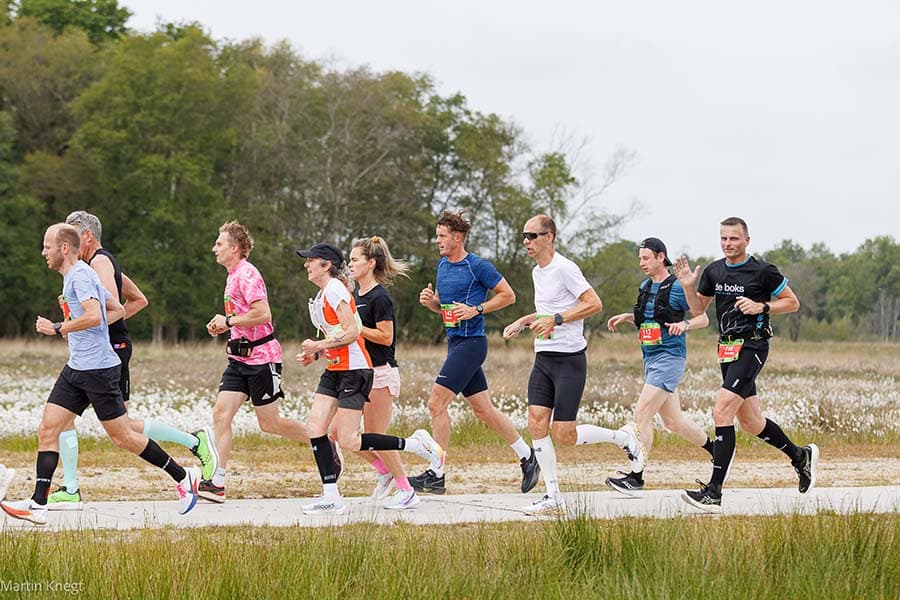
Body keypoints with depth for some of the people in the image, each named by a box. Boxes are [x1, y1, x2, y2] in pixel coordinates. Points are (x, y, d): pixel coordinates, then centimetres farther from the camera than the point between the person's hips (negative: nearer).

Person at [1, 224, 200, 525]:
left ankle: (183, 476, 10)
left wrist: (58, 328, -19)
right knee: (47, 429, 0)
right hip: (76, 368, 10)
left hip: (98, 368, -10)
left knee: (122, 437, -3)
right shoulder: (77, 275, 17)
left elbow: (94, 316, -30)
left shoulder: (80, 276, -14)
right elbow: (117, 310, 26)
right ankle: (38, 504, -2)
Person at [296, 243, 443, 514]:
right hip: (334, 371, 10)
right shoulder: (321, 295, 16)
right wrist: (314, 355, 10)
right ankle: (331, 497, -1)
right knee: (315, 426, -3)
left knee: (348, 440, -10)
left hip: (354, 370, -10)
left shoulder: (334, 289, -13)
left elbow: (351, 333, -20)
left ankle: (417, 445, 3)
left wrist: (318, 345, -15)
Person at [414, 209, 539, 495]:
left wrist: (476, 310, -16)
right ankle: (527, 456, 23)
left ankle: (436, 476, -10)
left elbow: (508, 295, -6)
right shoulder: (442, 266, 13)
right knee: (483, 409, 12)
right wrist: (429, 301, 2)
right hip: (455, 342, 9)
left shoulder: (478, 266, -11)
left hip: (471, 343, -9)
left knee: (436, 402, -13)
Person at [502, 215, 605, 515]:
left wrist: (555, 320, -21)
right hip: (543, 358, 8)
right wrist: (524, 321, 16)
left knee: (563, 436, -9)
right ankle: (553, 498, 1)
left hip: (569, 359, -8)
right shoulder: (537, 272, 15)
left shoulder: (564, 268, -13)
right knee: (536, 425, -4)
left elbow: (594, 304, -18)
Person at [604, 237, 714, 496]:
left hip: (669, 356, -9)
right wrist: (627, 317, 11)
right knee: (673, 421, 15)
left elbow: (703, 318, -4)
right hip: (651, 358, 9)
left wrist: (685, 324, -23)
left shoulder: (677, 286, -10)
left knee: (642, 414, -16)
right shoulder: (645, 287, 14)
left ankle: (636, 478, -16)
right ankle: (716, 451, 35)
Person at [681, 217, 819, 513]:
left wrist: (761, 307, -13)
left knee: (722, 411, -19)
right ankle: (801, 456, 37)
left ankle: (714, 493, -20)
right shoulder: (714, 271, 10)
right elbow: (698, 308, 17)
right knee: (750, 422, 13)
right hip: (727, 349, 7)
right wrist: (688, 286, -1)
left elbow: (792, 302, 1)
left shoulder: (763, 271, -7)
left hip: (752, 347, -7)